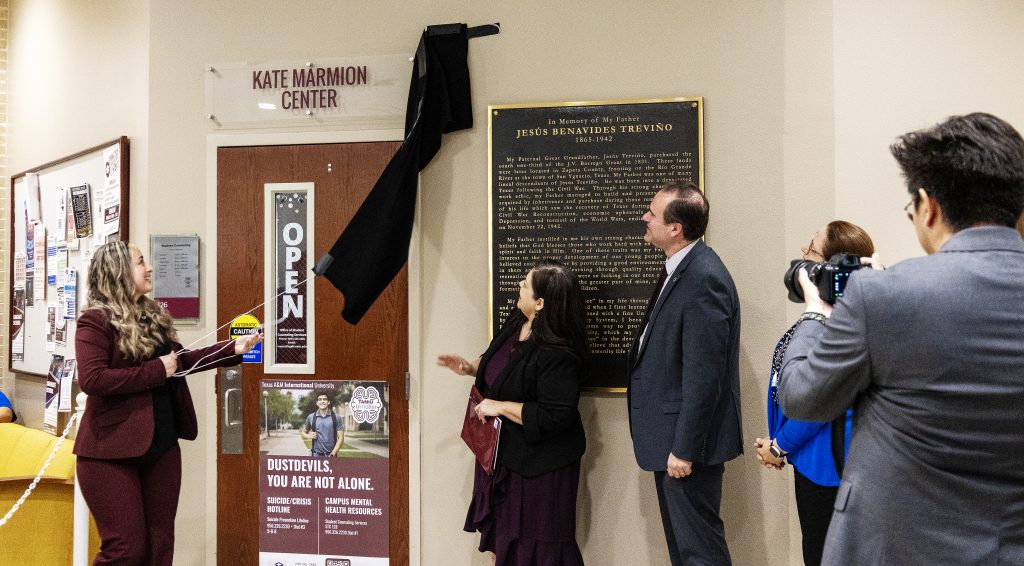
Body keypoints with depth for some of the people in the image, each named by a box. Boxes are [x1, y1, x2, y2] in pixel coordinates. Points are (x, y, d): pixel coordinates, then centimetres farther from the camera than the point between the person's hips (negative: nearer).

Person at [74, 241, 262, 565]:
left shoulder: (154, 316, 10)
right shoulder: (96, 321, -12)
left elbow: (181, 361, 16)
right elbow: (91, 379, -23)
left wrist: (233, 350, 9)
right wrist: (156, 371, -20)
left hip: (161, 447, 7)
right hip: (111, 451, -7)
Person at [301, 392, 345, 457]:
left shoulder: (336, 418, 0)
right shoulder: (311, 417, 4)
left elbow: (341, 438, -1)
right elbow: (303, 432, 18)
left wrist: (333, 454, -11)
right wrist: (309, 436, -6)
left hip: (330, 455, -1)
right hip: (315, 454, 1)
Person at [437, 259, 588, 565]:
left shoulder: (556, 355, -29)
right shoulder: (515, 323, -1)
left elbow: (554, 417, -30)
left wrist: (501, 407, -24)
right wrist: (471, 367, 1)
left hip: (537, 463, -9)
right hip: (502, 451, 9)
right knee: (501, 540, 23)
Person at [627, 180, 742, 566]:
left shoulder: (704, 279, -22)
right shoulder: (679, 268, 9)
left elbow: (703, 374, -24)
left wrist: (684, 448, -20)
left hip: (687, 438, -10)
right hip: (671, 435, 10)